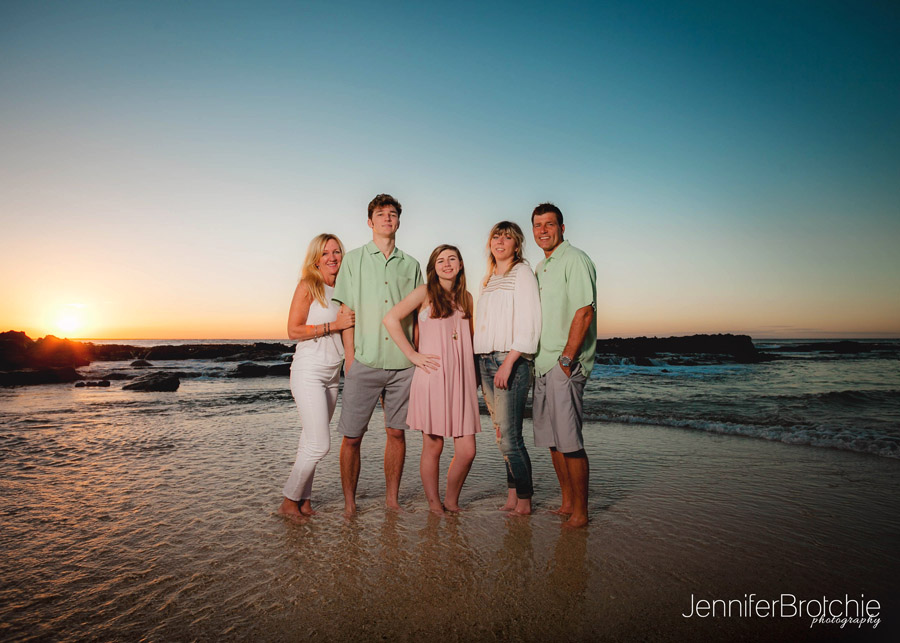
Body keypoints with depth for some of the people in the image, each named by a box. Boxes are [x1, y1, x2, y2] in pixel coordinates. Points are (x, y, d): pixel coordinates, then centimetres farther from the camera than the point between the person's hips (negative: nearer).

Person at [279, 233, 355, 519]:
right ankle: (289, 500, 10)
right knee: (320, 444, -8)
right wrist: (333, 325, -16)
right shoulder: (308, 286, -6)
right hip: (309, 372, -6)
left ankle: (303, 498, 20)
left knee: (311, 442, 9)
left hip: (332, 374, 6)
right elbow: (293, 330, -12)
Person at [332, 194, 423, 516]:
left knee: (396, 432, 8)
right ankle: (349, 502, 16)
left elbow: (416, 316, 14)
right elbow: (347, 311, 4)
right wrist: (349, 356, -3)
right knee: (352, 437, 1)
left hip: (402, 363, 2)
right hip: (364, 361, -2)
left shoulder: (410, 264, 13)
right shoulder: (354, 259, 9)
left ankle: (392, 499, 21)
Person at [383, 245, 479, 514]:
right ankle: (434, 503, 24)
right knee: (433, 446, 4)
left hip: (461, 381, 4)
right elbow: (391, 319, -4)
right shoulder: (425, 293, 2)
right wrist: (413, 355, -6)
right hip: (432, 379, -4)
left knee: (467, 451, 0)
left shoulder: (466, 297, 16)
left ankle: (451, 501, 23)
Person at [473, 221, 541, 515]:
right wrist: (482, 364, 11)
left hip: (511, 360, -7)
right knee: (503, 434, 9)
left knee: (509, 437, -8)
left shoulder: (522, 273, -2)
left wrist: (508, 362, -19)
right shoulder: (490, 279, 20)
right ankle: (512, 497, 18)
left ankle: (524, 501, 5)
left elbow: (529, 323, -12)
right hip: (486, 361, 7)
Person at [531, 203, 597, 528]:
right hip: (543, 364, 9)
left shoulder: (574, 259, -7)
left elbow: (584, 311, -16)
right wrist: (536, 360, 16)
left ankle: (580, 511, 6)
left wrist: (566, 359, -19)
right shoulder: (540, 267, 20)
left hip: (565, 366, -9)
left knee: (569, 441, -6)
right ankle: (567, 502, 24)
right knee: (551, 439, 12)